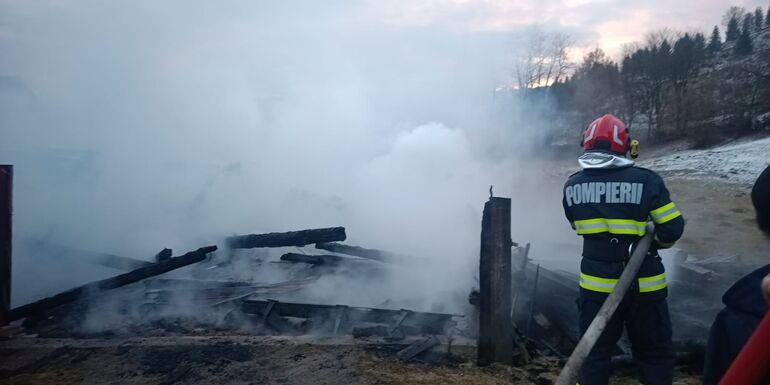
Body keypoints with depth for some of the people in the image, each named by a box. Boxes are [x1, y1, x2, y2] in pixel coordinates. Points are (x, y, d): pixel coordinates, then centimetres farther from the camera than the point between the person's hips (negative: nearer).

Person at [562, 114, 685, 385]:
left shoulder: (572, 186, -4)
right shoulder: (646, 180, -14)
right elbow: (673, 230, -8)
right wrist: (654, 241, 11)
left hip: (596, 283, 2)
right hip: (643, 285, -2)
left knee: (594, 352, 15)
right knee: (655, 353, 16)